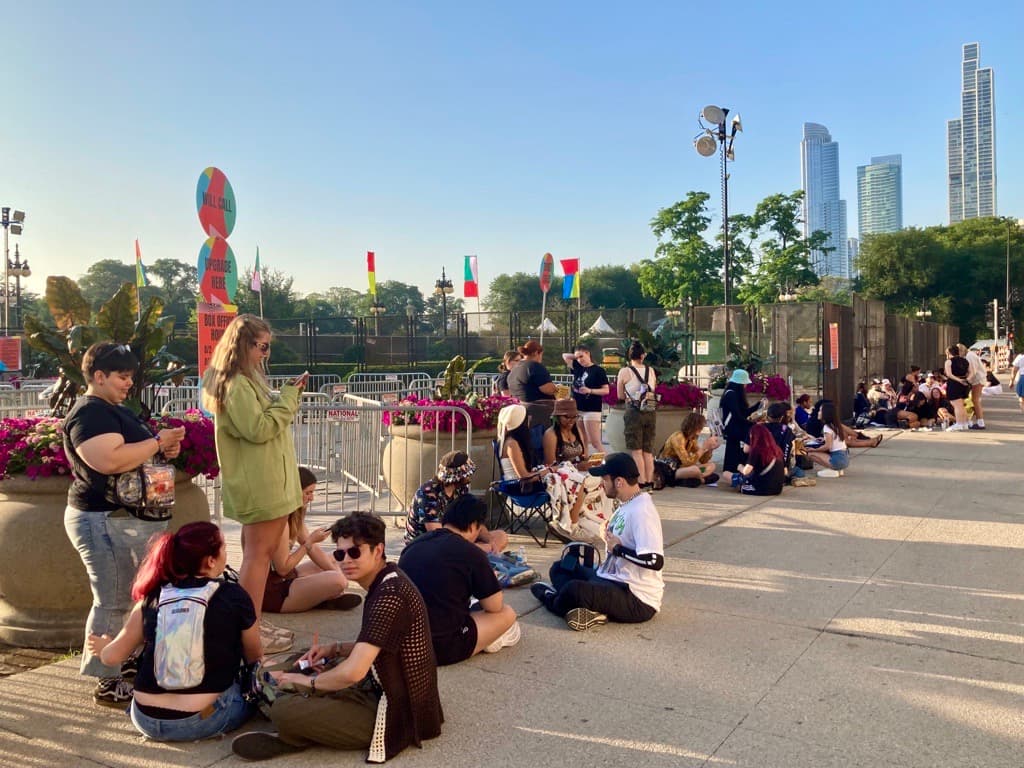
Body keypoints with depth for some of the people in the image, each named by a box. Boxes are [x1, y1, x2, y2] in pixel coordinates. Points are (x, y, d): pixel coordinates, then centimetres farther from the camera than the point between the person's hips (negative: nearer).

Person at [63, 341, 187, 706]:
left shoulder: (117, 410, 18)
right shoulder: (89, 413, -15)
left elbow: (133, 452, 29)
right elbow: (109, 460, -29)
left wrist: (164, 447, 7)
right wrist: (158, 442, -19)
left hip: (134, 518, 11)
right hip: (106, 521, -10)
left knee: (133, 600, 15)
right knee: (114, 603, -5)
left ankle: (124, 673, 25)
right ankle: (108, 684, 5)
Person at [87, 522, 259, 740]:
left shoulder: (153, 598, 0)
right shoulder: (234, 596, -7)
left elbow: (113, 656, 9)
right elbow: (254, 659, 4)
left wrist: (102, 647, 33)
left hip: (146, 721, 5)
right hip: (202, 720, -5)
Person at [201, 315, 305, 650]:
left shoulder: (246, 380, 15)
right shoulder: (238, 385, -18)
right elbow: (259, 429, -22)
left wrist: (288, 396, 10)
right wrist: (289, 398, -16)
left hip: (257, 481, 11)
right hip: (260, 483, -11)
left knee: (256, 553, 15)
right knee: (259, 553, -5)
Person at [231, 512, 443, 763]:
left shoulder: (389, 594, -24)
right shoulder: (386, 583, 7)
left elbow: (353, 672, -28)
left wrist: (309, 681, -10)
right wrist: (336, 649, 8)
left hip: (395, 713, -11)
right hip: (384, 692, 11)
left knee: (284, 711, -24)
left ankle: (292, 739, 5)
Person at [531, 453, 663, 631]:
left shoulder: (641, 511, -22)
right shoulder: (626, 506, 10)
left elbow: (655, 561, -30)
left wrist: (618, 548, -19)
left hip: (638, 601, -11)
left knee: (574, 589, -32)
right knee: (560, 568, 17)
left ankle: (553, 600, 1)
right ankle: (591, 608, -7)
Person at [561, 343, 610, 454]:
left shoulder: (598, 370, -6)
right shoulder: (577, 367, 10)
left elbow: (606, 390, -7)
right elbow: (565, 356, 21)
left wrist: (590, 390, -18)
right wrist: (576, 356, 10)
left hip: (592, 410, -6)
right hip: (577, 409, 6)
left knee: (595, 442, -10)